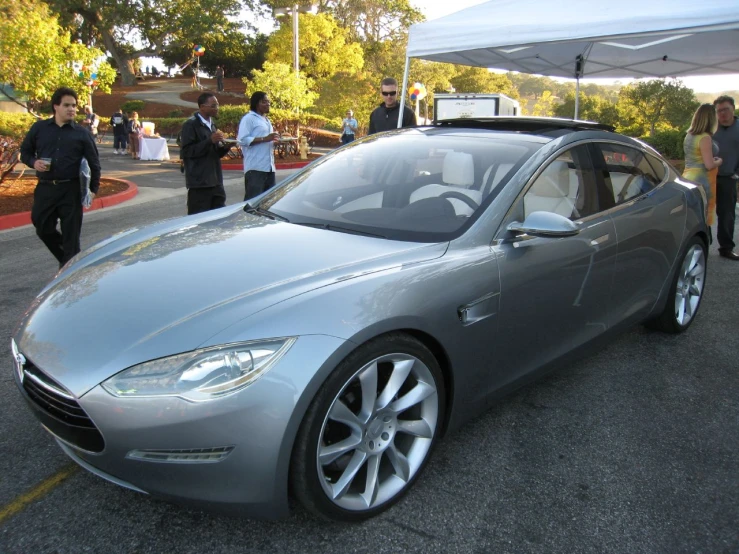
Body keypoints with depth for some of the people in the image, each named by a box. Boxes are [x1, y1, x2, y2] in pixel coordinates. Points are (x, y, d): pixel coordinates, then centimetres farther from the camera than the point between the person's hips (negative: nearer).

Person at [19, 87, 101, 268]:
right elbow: (25, 151, 14)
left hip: (71, 189, -2)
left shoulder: (82, 133, 2)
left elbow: (94, 163, 5)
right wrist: (33, 162, -8)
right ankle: (66, 259, 31)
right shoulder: (39, 128, 5)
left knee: (71, 233, 1)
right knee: (43, 229, 8)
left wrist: (93, 189, 0)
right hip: (45, 188, 2)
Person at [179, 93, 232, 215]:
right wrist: (210, 141, -20)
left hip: (216, 181, 8)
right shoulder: (190, 125, -7)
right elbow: (186, 151, -14)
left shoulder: (212, 124, 18)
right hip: (199, 182, -8)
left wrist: (224, 147, 1)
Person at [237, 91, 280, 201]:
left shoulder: (267, 120, 24)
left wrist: (275, 141, 11)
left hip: (269, 167, 9)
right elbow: (242, 140, -15)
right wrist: (265, 139, -20)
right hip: (255, 168, -8)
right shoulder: (249, 118, -4)